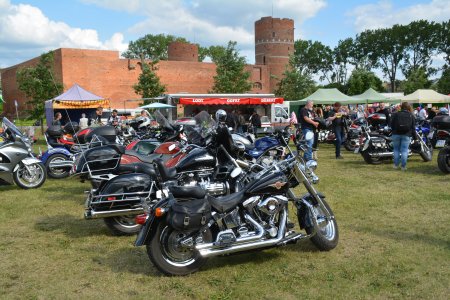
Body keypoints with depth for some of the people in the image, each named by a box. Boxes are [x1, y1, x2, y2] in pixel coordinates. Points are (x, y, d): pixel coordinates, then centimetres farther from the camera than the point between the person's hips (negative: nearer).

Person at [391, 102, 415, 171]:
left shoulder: (396, 114, 0)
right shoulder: (411, 116, 3)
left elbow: (392, 124, 1)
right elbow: (413, 127, 2)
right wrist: (411, 133, 12)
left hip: (396, 134, 0)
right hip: (406, 135, 0)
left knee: (396, 149, 10)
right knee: (404, 150, 1)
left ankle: (396, 165, 11)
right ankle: (403, 166, -1)